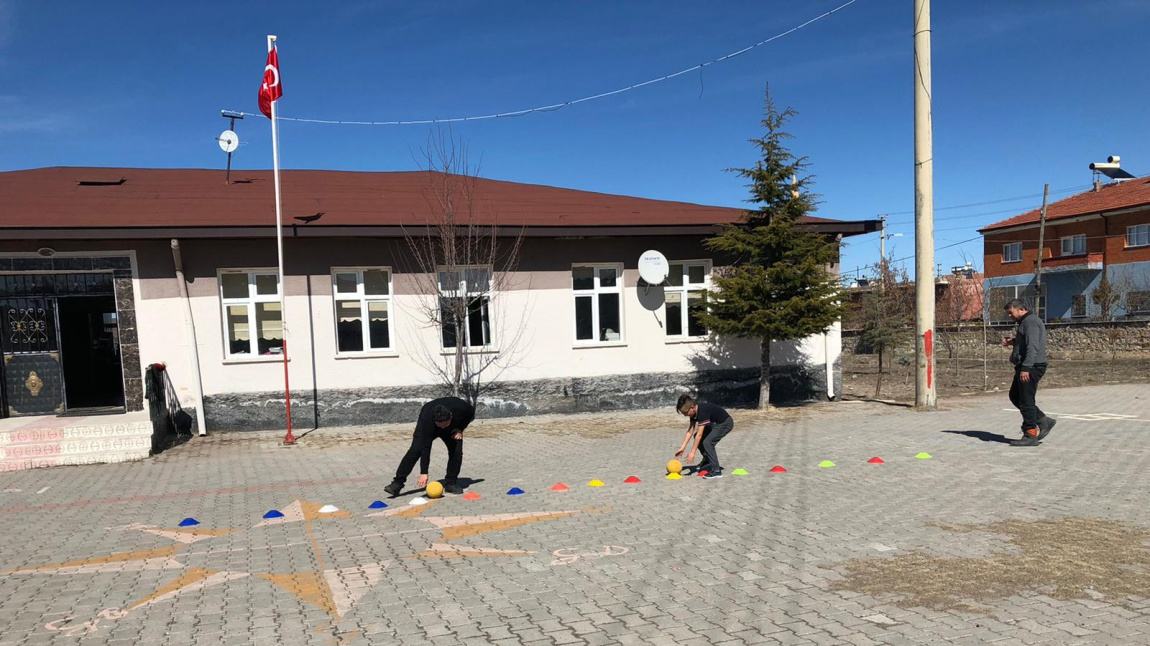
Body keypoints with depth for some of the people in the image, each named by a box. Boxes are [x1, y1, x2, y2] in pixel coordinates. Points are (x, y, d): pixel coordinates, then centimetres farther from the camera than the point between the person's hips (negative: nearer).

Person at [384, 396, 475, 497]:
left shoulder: (460, 408, -38)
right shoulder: (427, 421, -42)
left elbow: (471, 412, -12)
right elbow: (425, 448, -40)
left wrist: (460, 429, -21)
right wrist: (423, 473, -42)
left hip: (452, 428, 3)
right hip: (427, 429, -2)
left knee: (456, 451, -17)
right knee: (415, 451, -19)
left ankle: (450, 483, -2)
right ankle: (397, 483, -16)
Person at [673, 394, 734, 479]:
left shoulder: (703, 411, -32)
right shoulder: (694, 411, -6)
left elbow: (699, 434, -31)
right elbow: (690, 431, -1)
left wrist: (692, 452, -27)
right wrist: (682, 448, -4)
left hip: (725, 423, -10)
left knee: (707, 442, -22)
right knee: (696, 437, 8)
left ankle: (716, 470, -15)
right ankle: (707, 460, 25)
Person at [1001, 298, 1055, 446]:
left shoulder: (1030, 322, -14)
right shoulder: (1026, 322, 20)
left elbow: (1033, 347, -23)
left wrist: (1025, 368, -28)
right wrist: (1012, 342, 12)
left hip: (1031, 367, -11)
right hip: (1026, 367, 11)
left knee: (1026, 401, -7)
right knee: (1015, 396, 16)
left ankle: (1031, 435, -2)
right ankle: (1043, 421, 19)